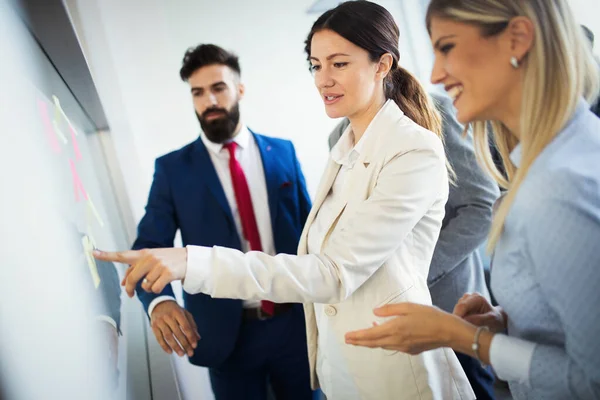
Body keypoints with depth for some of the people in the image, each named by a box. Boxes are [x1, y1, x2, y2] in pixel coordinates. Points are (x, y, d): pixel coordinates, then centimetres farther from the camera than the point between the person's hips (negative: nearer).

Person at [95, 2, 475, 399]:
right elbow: (323, 262, 7)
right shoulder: (346, 150, 5)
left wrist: (193, 263, -33)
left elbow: (334, 274, -26)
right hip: (335, 364, 7)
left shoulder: (416, 153, -19)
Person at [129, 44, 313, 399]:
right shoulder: (172, 168, -3)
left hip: (294, 321, 2)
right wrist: (161, 301, -28)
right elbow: (150, 246, -8)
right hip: (226, 333, -1)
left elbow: (309, 227, 4)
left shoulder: (283, 151, 2)